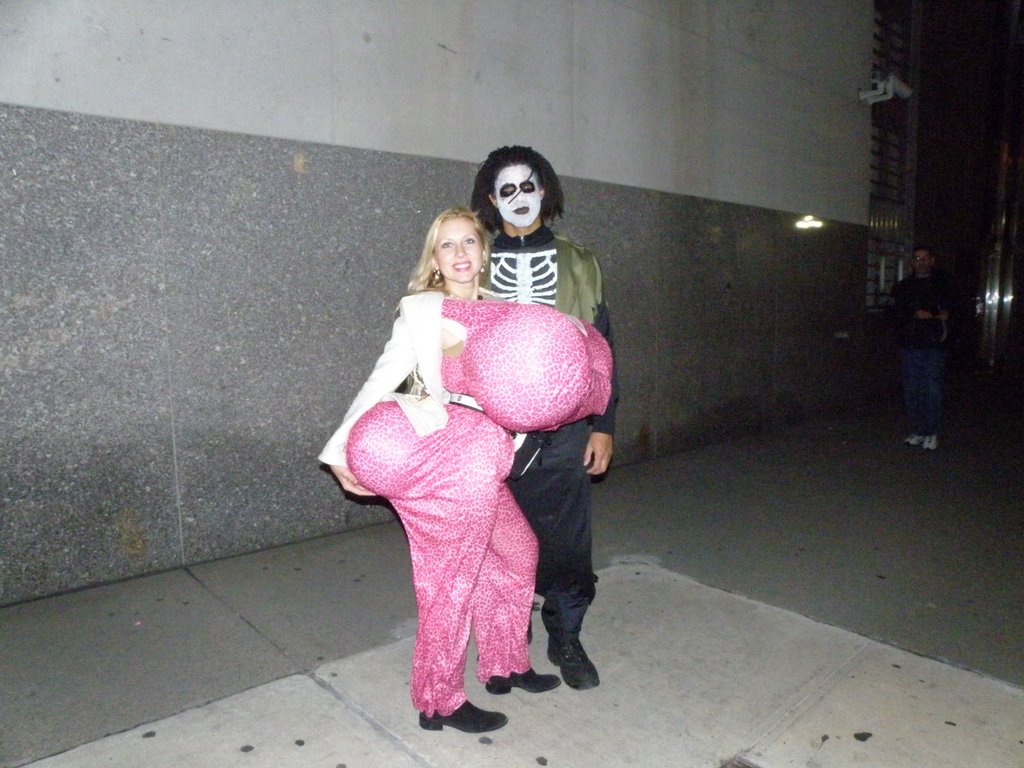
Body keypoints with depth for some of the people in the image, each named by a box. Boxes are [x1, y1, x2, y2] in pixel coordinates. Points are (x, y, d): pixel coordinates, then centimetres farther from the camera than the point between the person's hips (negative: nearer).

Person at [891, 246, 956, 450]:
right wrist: (915, 314, -14)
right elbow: (897, 314, 2)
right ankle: (917, 431, 14)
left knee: (933, 390, -4)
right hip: (909, 344, 2)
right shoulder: (902, 286, 12)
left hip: (934, 344, -2)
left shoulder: (943, 280, 9)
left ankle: (932, 433, 5)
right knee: (912, 390, 4)